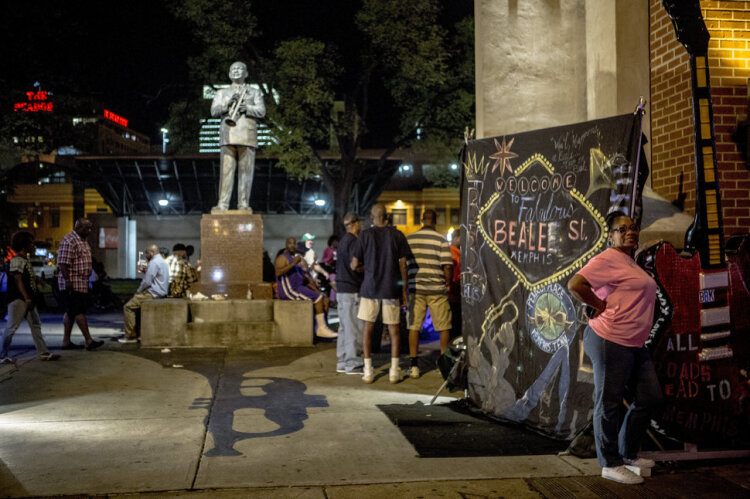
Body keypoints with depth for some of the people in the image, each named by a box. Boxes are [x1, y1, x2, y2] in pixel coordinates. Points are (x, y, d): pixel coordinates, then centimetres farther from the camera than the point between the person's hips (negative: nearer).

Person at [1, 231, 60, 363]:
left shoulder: (26, 260, 16)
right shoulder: (17, 260, -12)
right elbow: (18, 280, -20)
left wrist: (36, 278, 8)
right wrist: (27, 298, -26)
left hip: (28, 299, 10)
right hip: (18, 299, -10)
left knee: (36, 325, 9)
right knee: (12, 327, -3)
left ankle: (43, 353, 12)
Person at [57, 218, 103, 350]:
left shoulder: (83, 241, 17)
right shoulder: (69, 240, -14)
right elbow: (62, 263, -20)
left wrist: (87, 282, 23)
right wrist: (68, 281, -23)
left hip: (82, 284, 10)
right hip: (72, 284, -10)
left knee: (71, 312, 11)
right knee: (79, 312, -7)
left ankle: (66, 342, 16)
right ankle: (89, 341, -5)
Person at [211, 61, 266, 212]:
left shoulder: (254, 92, 19)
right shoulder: (222, 93, 22)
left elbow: (261, 111, 4)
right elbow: (214, 111, 8)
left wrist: (247, 108, -15)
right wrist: (228, 104, -11)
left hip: (247, 136, 0)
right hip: (228, 135, 0)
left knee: (246, 170, -5)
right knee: (226, 170, -7)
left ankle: (243, 204, -3)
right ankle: (222, 204, -10)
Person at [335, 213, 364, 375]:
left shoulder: (343, 240, 17)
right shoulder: (353, 241, -14)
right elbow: (356, 266, -22)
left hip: (343, 288, 10)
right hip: (351, 290, -10)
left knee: (344, 327, 12)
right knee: (354, 328, -6)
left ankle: (342, 362, 17)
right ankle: (353, 364, -3)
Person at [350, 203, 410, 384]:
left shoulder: (365, 235, -2)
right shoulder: (397, 235, 0)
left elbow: (354, 264, 0)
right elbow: (403, 265, 0)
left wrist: (352, 266, 24)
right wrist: (404, 289, 7)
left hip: (370, 287, -1)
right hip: (391, 289, 1)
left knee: (367, 328, 9)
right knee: (393, 329, 9)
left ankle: (368, 371, 8)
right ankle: (394, 370, 8)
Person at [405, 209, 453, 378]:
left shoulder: (408, 239, 4)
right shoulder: (441, 240, -5)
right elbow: (447, 266, -9)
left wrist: (406, 285, 18)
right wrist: (448, 284, 6)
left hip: (415, 288, 2)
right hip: (437, 289, -2)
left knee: (414, 327, 6)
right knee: (444, 327, 10)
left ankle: (413, 365, 5)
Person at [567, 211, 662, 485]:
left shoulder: (630, 263, 20)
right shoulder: (608, 259, -11)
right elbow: (575, 285, -23)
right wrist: (601, 306, -15)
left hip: (634, 345, 10)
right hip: (610, 341, -10)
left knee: (650, 397, 14)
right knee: (609, 402, -1)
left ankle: (628, 454, 28)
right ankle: (610, 464, 10)